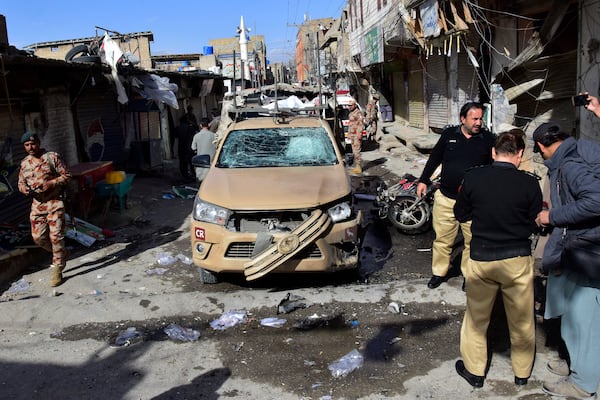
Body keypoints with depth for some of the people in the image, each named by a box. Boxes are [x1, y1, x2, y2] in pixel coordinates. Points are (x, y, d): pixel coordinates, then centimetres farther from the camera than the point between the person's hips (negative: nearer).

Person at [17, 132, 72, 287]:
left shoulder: (52, 157, -5)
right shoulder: (25, 163, 10)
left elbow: (66, 175, -5)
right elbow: (21, 182, 18)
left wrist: (51, 183, -20)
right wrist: (24, 188, -6)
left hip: (55, 202, -5)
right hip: (37, 204, 5)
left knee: (56, 236, -8)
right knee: (38, 237, 4)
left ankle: (57, 270, 1)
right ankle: (61, 254, 30)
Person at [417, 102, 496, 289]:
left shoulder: (488, 139, -1)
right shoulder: (449, 134, 2)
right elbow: (434, 158, 12)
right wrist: (423, 180, 12)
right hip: (445, 198, 1)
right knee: (442, 239, 10)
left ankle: (469, 275, 26)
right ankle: (439, 272, 27)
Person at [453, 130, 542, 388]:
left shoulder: (473, 178, -11)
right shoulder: (529, 184, -12)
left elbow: (461, 214, 2)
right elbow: (535, 225, -2)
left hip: (481, 258, 0)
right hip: (518, 260, 0)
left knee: (477, 317, 18)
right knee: (522, 320, 19)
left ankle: (474, 371, 30)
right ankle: (522, 372, 38)